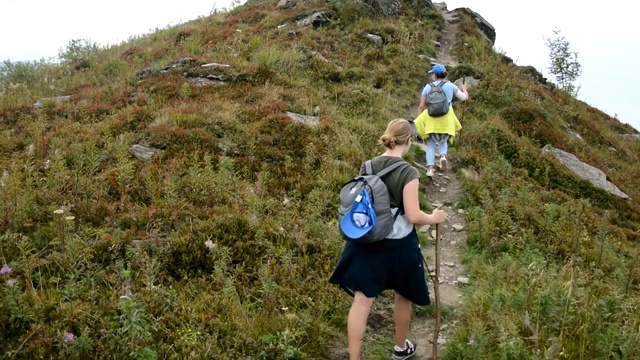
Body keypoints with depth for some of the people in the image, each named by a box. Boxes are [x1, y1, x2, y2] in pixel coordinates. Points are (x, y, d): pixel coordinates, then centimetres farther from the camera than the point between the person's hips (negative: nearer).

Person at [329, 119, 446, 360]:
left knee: (361, 300, 6)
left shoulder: (367, 167, -1)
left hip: (366, 241, 4)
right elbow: (413, 216, -20)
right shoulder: (408, 172, -18)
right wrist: (433, 218, -1)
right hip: (398, 245, -4)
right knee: (404, 295, 21)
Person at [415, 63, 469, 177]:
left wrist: (420, 120, 16)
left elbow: (421, 106, 3)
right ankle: (443, 156, -8)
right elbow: (464, 97, 9)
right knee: (443, 141, 23)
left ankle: (430, 168, -5)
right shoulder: (450, 85, 1)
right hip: (446, 119, 1)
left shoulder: (428, 87, 2)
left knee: (431, 145, 11)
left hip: (431, 119, 0)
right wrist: (464, 89, 31)